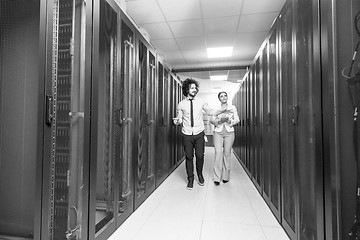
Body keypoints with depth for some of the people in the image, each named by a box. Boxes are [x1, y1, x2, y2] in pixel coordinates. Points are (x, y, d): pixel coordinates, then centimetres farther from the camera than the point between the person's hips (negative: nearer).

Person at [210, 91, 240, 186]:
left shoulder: (233, 107, 10)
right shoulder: (216, 108, 9)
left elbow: (237, 120, 4)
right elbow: (212, 119, 0)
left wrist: (229, 121, -14)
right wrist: (219, 120, -18)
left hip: (229, 132, 1)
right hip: (218, 132, 0)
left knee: (227, 153, 0)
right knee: (218, 153, -9)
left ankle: (226, 176, 13)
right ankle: (217, 178, -4)